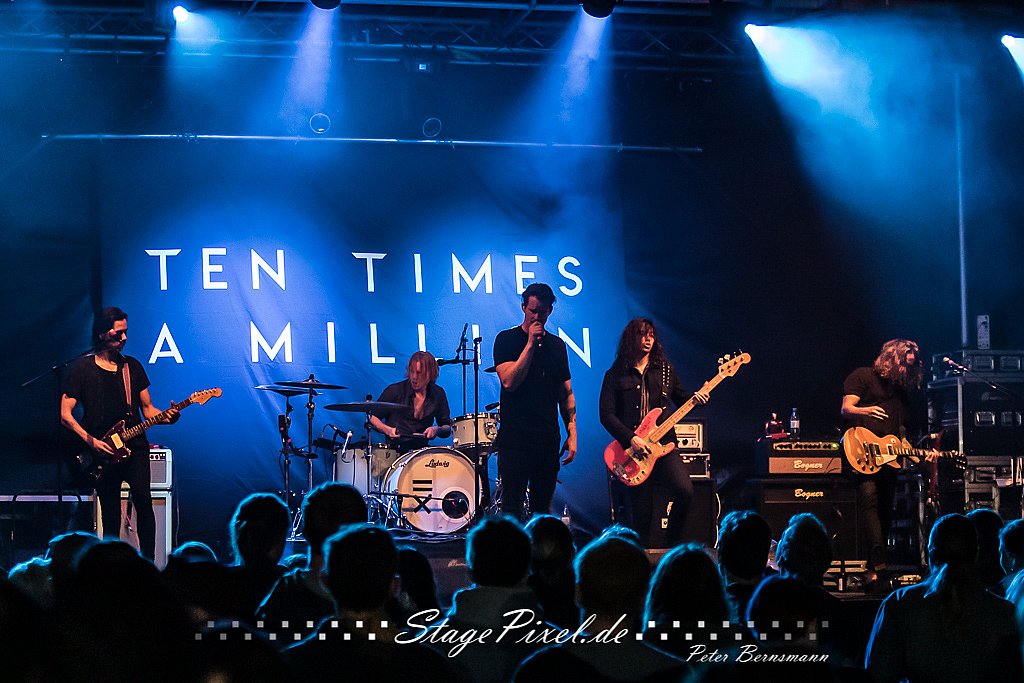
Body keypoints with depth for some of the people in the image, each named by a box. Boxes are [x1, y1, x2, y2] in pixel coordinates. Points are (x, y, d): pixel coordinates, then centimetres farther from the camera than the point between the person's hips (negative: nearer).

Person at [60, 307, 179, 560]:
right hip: (102, 451, -1)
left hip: (134, 444, 1)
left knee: (142, 496, -20)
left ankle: (149, 561, -17)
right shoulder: (83, 368, 2)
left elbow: (147, 408, 16)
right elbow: (66, 415, 0)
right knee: (110, 517, 1)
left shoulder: (132, 366, 12)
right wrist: (91, 441, -12)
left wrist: (165, 416, -6)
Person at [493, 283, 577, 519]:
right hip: (514, 438, -4)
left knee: (542, 507, 8)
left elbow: (566, 393, 15)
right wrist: (531, 344, -15)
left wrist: (571, 434, 6)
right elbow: (509, 381, -15)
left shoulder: (557, 346, 13)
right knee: (512, 507, -7)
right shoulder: (507, 340, -1)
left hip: (547, 438, 4)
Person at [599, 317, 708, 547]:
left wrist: (696, 398, -1)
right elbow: (606, 415, -3)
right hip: (631, 450, -2)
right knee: (641, 515, -1)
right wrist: (630, 438, -15)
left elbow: (681, 398, 22)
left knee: (684, 490, -23)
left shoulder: (665, 370, 13)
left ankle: (673, 543, -2)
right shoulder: (615, 375, 4)